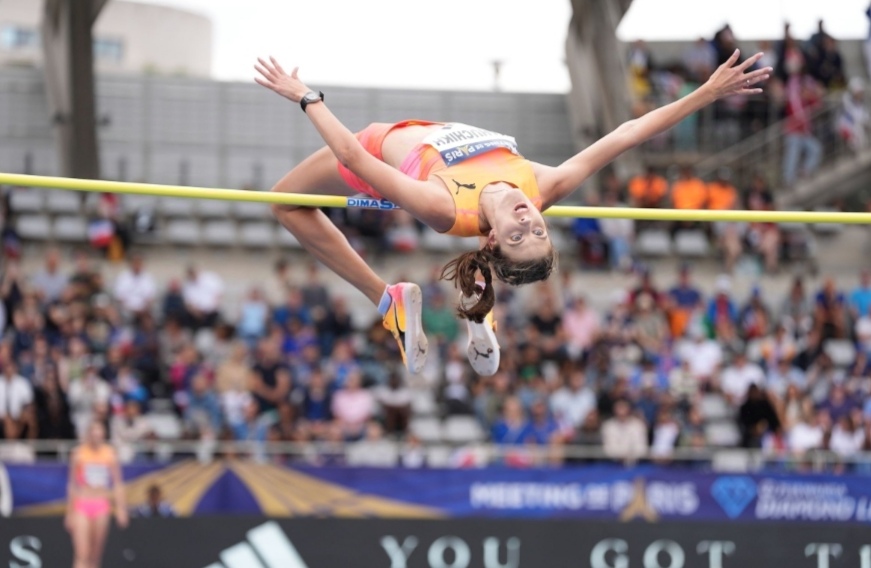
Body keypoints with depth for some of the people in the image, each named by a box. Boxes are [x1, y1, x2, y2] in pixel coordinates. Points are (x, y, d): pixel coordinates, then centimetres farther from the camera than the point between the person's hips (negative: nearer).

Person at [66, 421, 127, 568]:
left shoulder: (109, 454, 4)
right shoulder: (79, 453, 0)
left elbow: (118, 484, 8)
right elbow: (72, 484, 7)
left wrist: (121, 508, 0)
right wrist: (70, 511, 7)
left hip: (102, 505, 2)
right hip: (81, 505, -2)